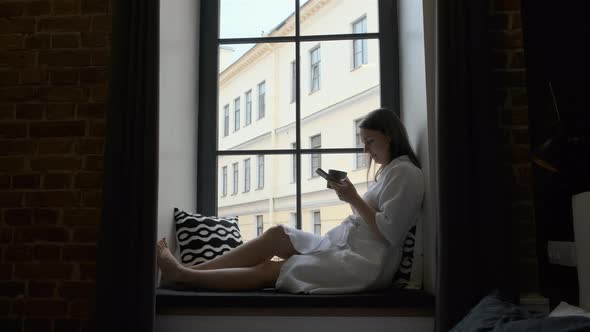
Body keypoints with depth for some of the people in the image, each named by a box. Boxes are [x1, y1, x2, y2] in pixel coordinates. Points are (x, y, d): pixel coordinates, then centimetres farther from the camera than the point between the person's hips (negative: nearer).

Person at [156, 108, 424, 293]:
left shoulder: (405, 173, -8)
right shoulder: (386, 171, 23)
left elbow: (389, 233, -17)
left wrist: (354, 199, -14)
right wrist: (351, 197, 3)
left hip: (365, 263, -9)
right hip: (344, 246, 9)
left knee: (268, 270, -12)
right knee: (277, 234, -6)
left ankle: (181, 276, -9)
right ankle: (186, 271, -10)